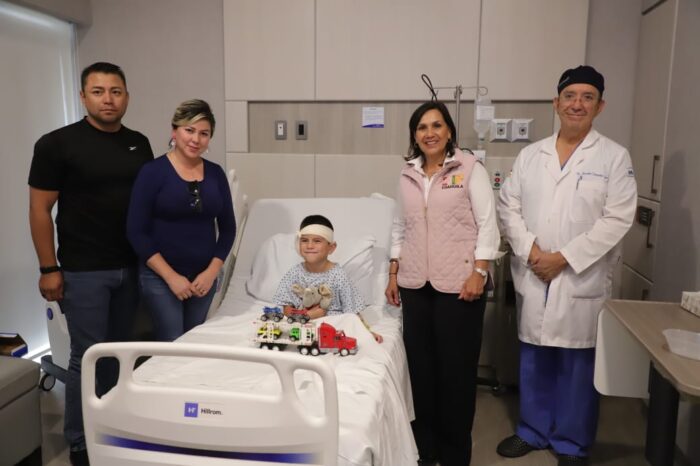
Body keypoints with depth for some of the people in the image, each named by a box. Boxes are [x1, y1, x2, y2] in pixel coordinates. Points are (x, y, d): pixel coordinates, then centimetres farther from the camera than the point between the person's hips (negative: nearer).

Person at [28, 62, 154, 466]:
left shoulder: (139, 144, 6)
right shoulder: (57, 144, -8)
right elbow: (40, 210, -6)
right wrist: (49, 269, -9)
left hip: (131, 267, 5)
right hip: (83, 271, -4)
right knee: (89, 357, 2)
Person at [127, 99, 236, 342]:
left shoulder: (216, 174, 4)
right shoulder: (153, 172, -8)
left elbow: (227, 228, 8)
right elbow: (136, 232, -10)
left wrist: (212, 271, -3)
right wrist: (171, 276, -14)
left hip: (204, 277, 4)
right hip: (160, 278, -4)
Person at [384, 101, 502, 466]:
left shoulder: (470, 168, -2)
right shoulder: (408, 174, 11)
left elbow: (488, 224, -6)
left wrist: (479, 272, -14)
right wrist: (393, 273, 12)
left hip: (458, 283, -4)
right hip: (415, 283, 4)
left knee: (457, 366, 3)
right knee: (420, 364, 9)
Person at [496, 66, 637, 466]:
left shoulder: (615, 157, -2)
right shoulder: (531, 154, 7)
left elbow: (617, 220, -10)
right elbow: (508, 206, 5)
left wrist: (563, 258, -15)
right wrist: (529, 250, -10)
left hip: (582, 280, -3)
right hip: (533, 277, 3)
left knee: (578, 366, 7)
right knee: (534, 360, 14)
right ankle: (533, 431, 32)